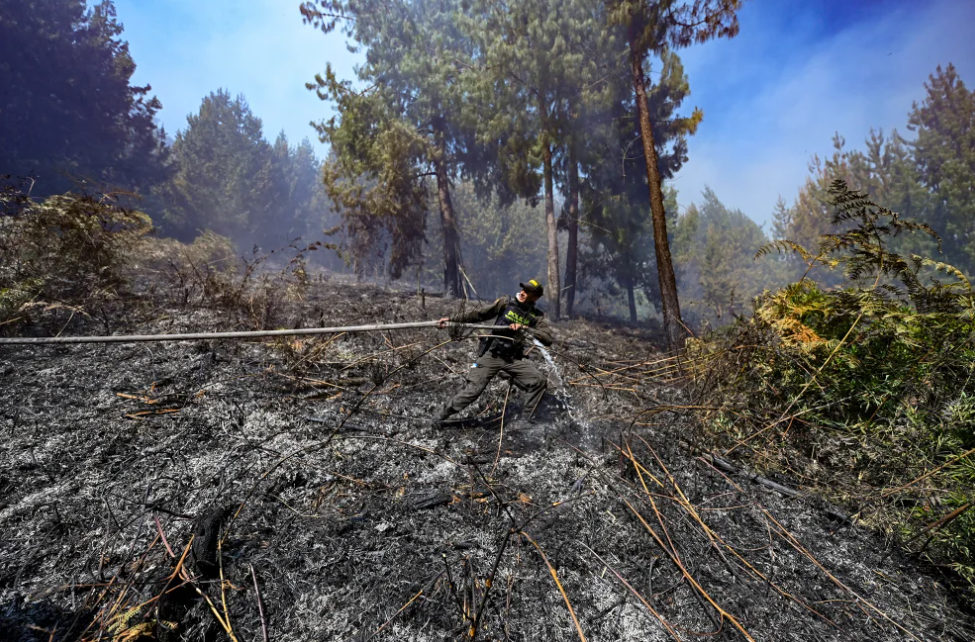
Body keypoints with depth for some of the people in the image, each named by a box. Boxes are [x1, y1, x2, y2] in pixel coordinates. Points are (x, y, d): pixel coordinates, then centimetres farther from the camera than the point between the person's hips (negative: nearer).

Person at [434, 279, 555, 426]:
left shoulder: (537, 316, -1)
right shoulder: (505, 303, -4)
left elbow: (548, 338, -16)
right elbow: (478, 314, -3)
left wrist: (525, 329, -26)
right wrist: (452, 319, -5)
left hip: (514, 358, 2)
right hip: (491, 355, -2)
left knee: (539, 381, -8)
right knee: (473, 390, -6)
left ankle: (528, 418, 11)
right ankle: (442, 416, 13)